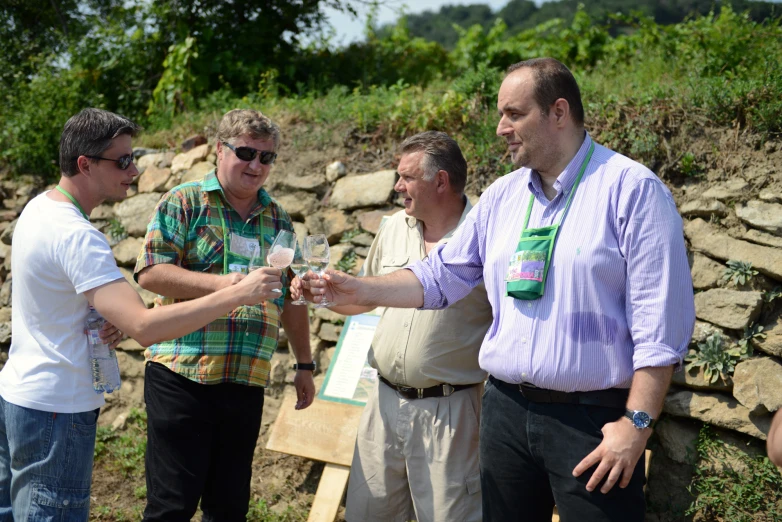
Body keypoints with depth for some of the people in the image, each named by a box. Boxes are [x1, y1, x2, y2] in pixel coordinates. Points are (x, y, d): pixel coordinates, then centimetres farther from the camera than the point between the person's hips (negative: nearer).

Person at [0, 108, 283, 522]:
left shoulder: (37, 208, 5)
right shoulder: (76, 236, -25)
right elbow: (145, 327, -32)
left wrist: (107, 320, 0)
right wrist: (237, 295, -30)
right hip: (55, 409, -10)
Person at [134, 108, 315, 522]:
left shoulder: (277, 219, 15)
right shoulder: (184, 202, 0)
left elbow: (292, 300, 20)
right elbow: (149, 272, -12)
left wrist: (304, 365, 17)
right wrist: (220, 284, -22)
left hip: (248, 381, 5)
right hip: (181, 376, -5)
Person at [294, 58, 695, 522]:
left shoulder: (632, 189, -9)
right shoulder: (501, 196, 10)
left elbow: (659, 320, -13)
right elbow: (442, 276, 15)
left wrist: (637, 423, -17)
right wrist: (360, 290, 3)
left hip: (594, 419, -5)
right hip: (506, 409, 6)